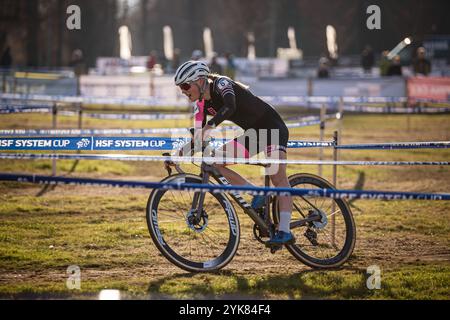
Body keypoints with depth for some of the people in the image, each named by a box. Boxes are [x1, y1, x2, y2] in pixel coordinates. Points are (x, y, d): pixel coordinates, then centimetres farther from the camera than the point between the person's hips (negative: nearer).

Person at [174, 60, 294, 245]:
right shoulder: (202, 104, 3)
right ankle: (256, 194, -6)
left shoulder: (221, 83, -19)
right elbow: (197, 136, 7)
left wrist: (209, 127, -52)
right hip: (253, 134, 8)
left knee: (279, 179, -24)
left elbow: (229, 106, -40)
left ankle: (285, 231, -30)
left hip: (272, 127, -8)